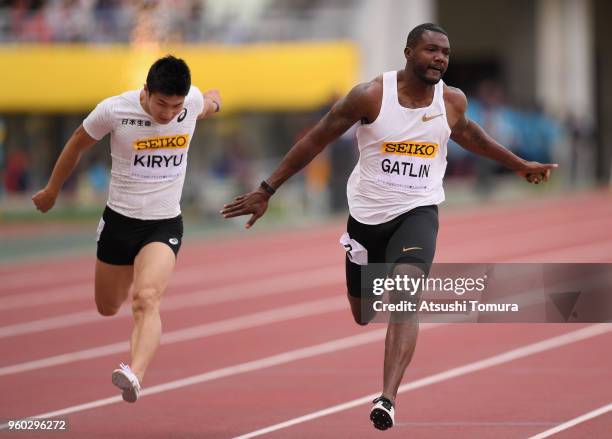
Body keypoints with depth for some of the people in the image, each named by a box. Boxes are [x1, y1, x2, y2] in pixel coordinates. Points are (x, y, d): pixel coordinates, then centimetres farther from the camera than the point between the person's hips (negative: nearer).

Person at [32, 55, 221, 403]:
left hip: (165, 224, -1)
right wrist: (52, 191, 14)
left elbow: (212, 101, 16)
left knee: (146, 299, -26)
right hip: (119, 220, 1)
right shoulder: (113, 110, -16)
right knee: (108, 308, 17)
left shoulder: (193, 101, -13)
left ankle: (135, 376, -46)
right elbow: (77, 145, 3)